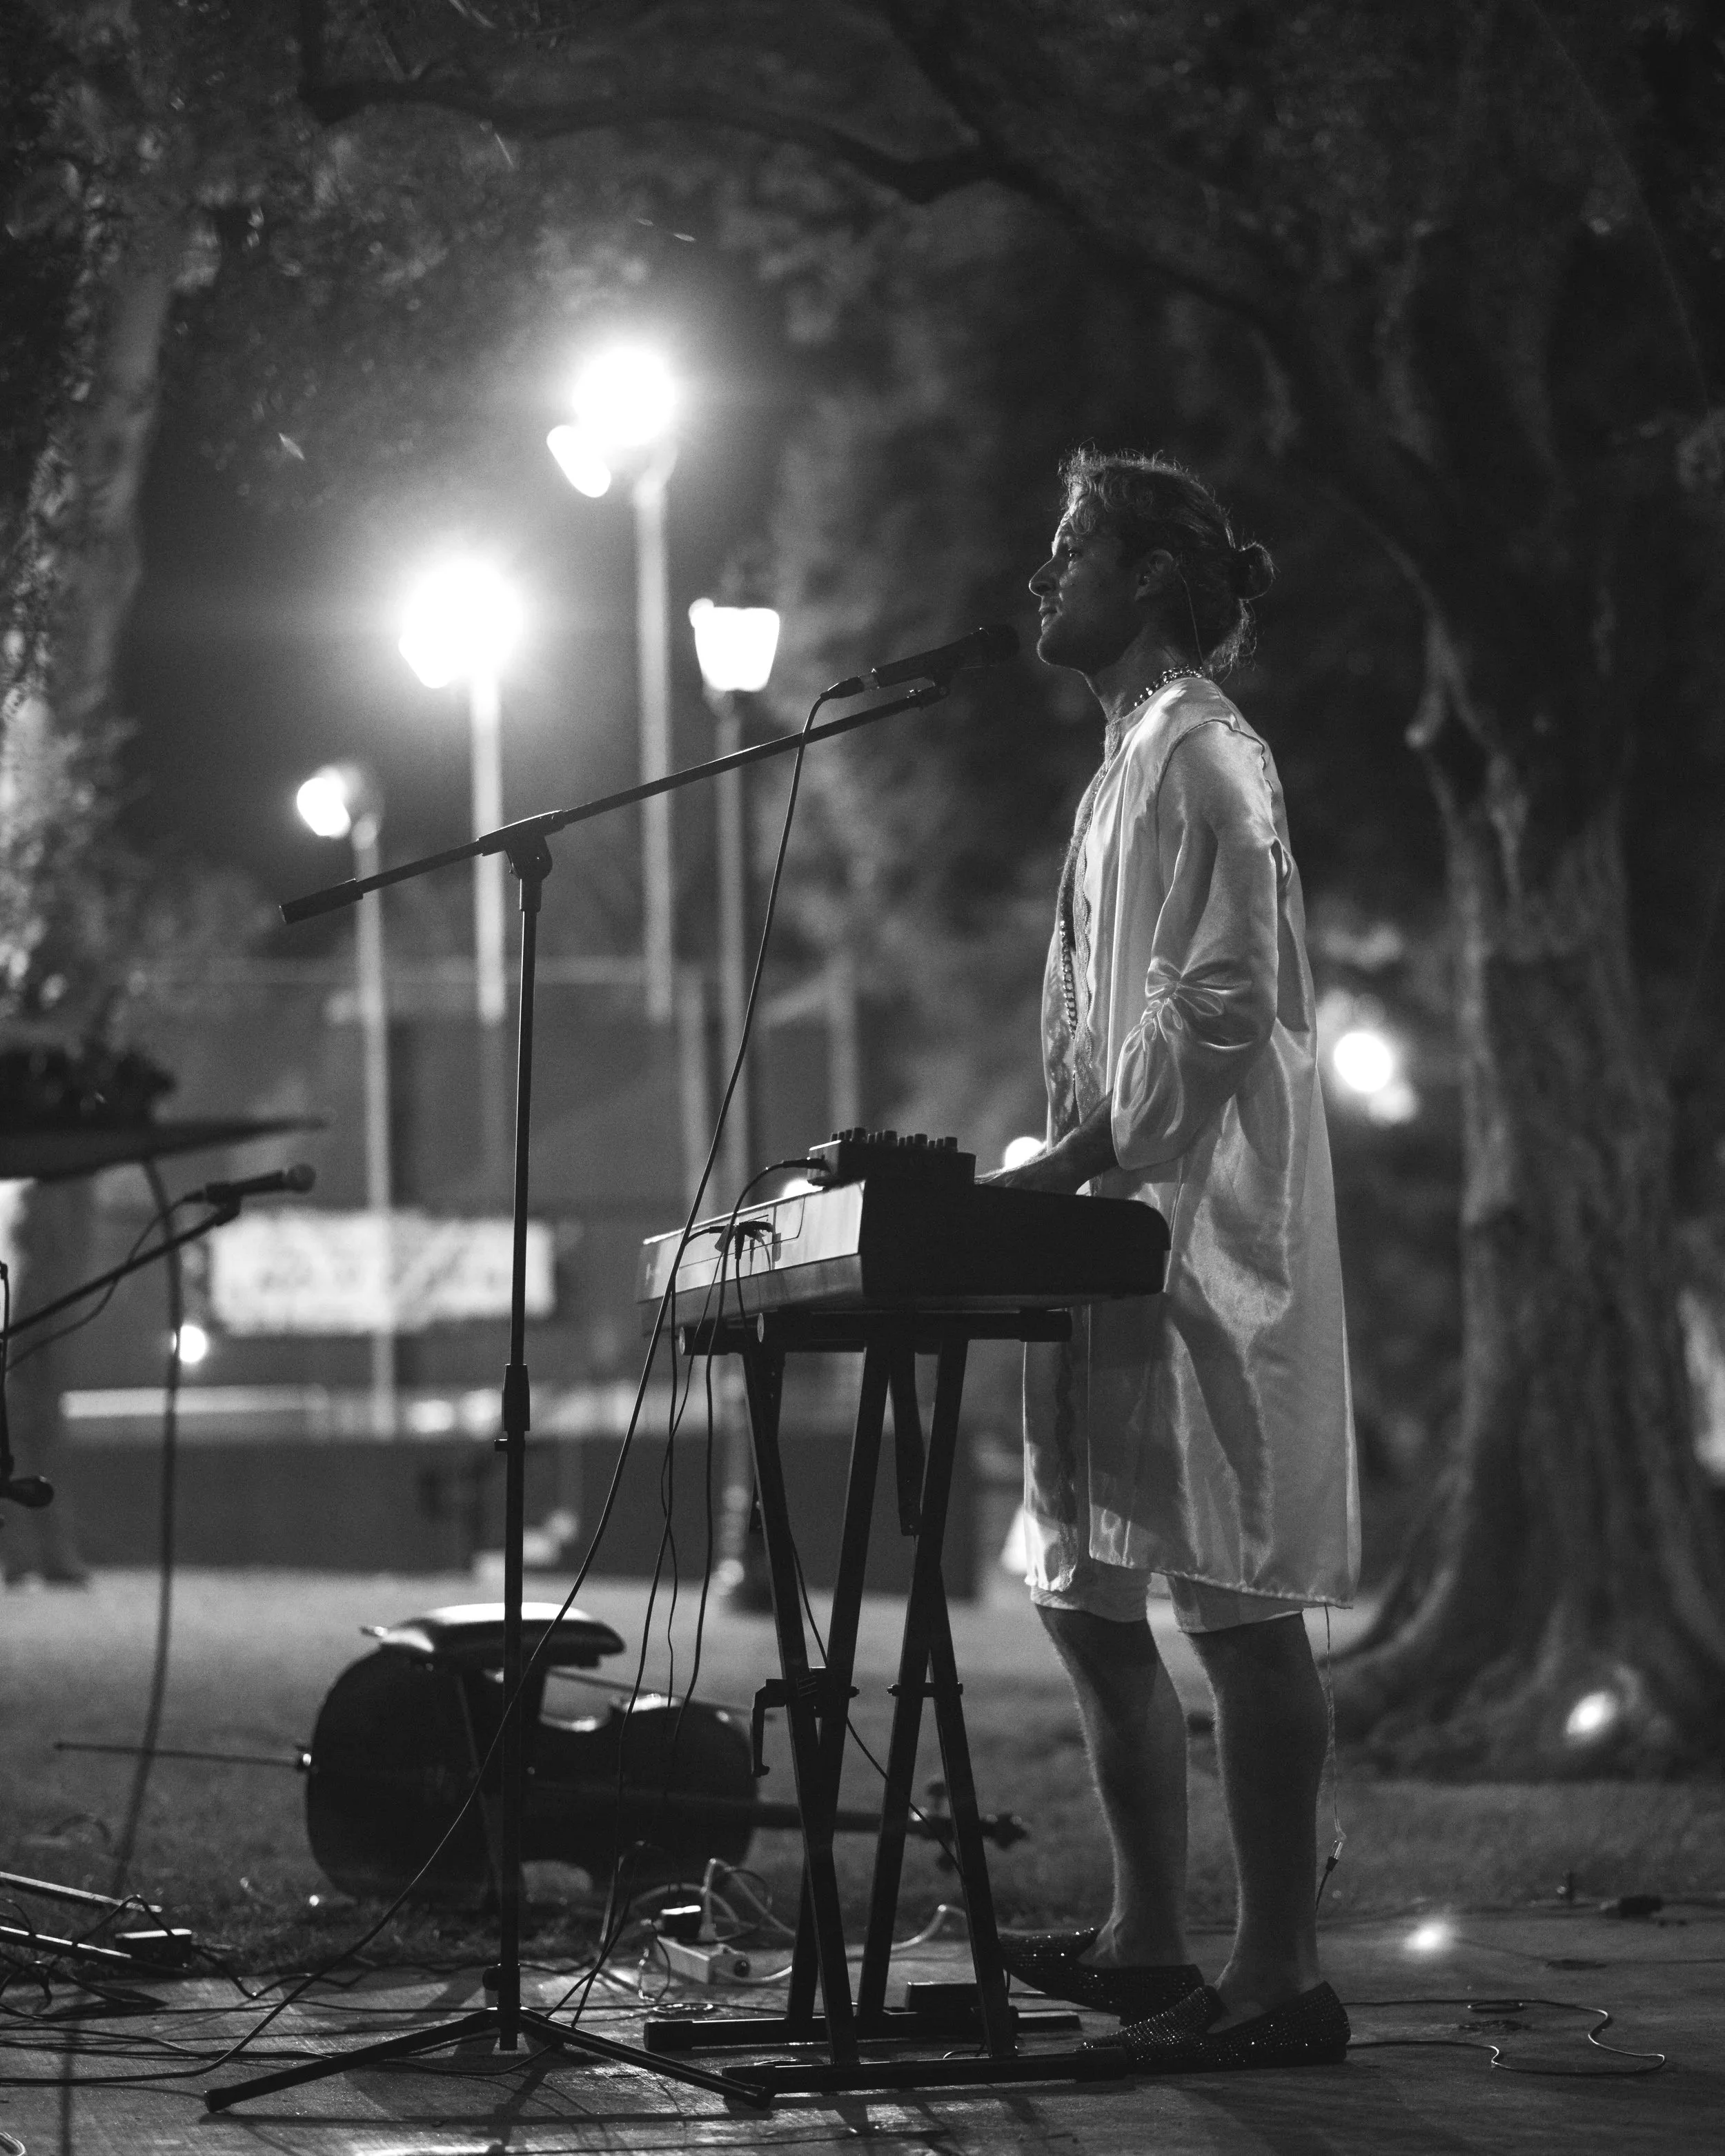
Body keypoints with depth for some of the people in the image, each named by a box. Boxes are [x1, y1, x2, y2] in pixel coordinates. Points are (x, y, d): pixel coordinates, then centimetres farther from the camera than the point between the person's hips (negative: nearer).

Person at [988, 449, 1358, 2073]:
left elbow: (1210, 1017, -19)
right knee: (1087, 1594, 13)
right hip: (1126, 1241, 11)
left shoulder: (1200, 760, -9)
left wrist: (1064, 1172, -21)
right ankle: (1148, 1942, 20)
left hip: (1203, 1238, -11)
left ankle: (1281, 1980, -8)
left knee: (1236, 1606, -9)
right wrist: (1052, 1177, 16)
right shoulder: (1134, 765, 21)